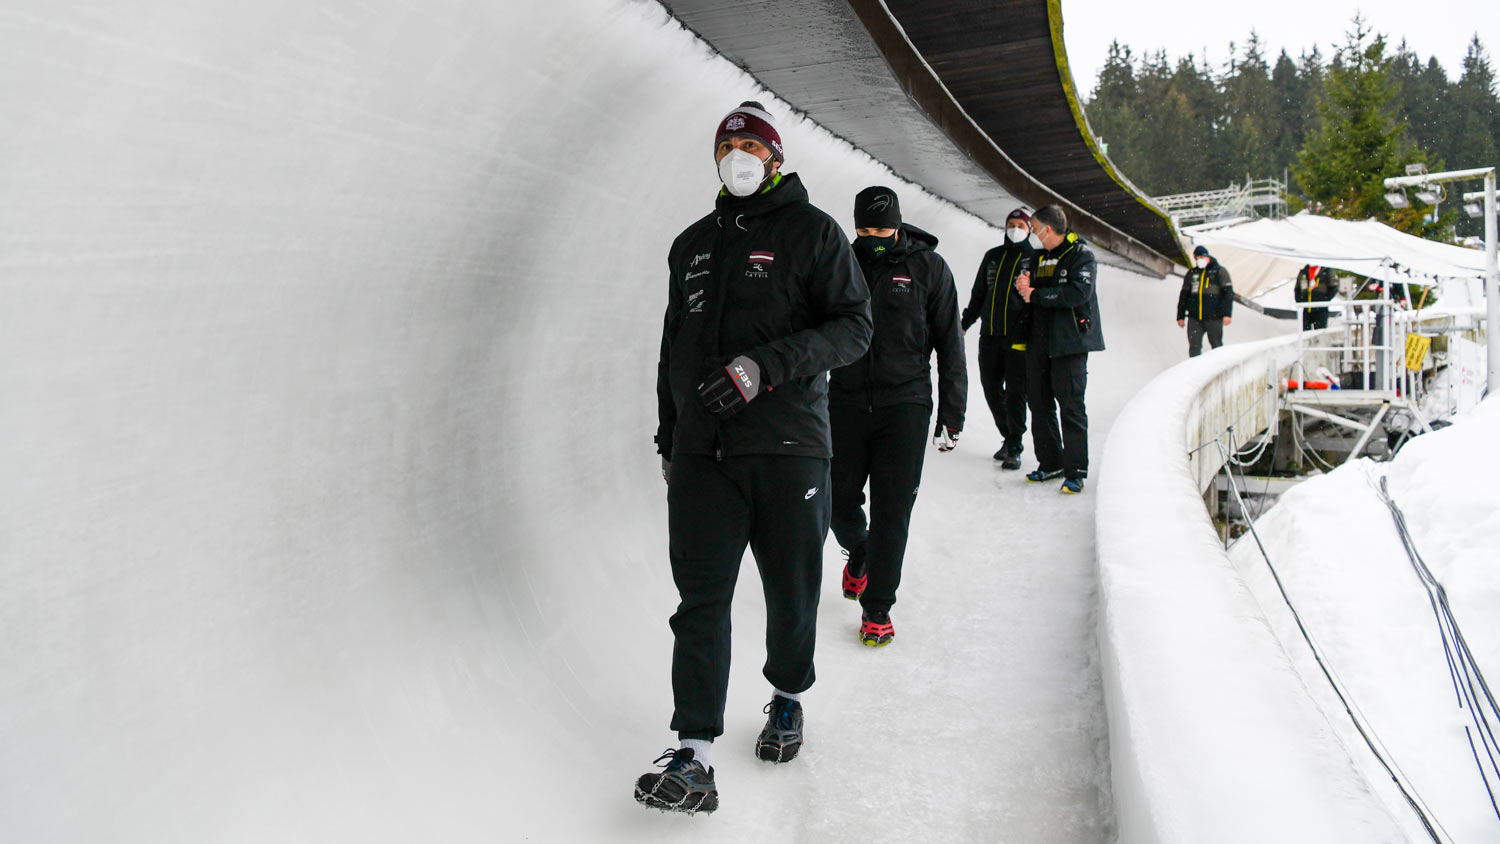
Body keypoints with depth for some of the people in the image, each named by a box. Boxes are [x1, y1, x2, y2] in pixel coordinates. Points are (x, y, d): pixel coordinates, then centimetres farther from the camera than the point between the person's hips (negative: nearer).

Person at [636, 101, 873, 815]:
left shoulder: (812, 232, 4)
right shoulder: (693, 244, 19)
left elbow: (853, 328, -6)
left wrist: (766, 366, -18)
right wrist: (667, 435, 22)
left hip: (788, 445, -3)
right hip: (702, 449, 3)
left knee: (791, 590, 7)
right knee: (700, 597, -5)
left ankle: (787, 697, 34)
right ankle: (694, 755, -6)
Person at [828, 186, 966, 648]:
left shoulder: (928, 268, -1)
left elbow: (949, 344, 2)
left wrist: (952, 415, -2)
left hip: (904, 406, -2)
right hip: (846, 402, 2)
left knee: (891, 511, -3)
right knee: (839, 502, 5)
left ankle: (877, 608, 9)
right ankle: (859, 553, 39)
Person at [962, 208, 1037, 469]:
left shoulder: (1035, 259, 4)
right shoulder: (992, 257, 16)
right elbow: (979, 294, 21)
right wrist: (965, 322, 17)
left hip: (1018, 337, -4)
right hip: (990, 334, 5)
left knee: (1015, 391, -5)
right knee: (991, 388, 6)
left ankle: (1015, 447, 2)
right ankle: (1009, 437, 21)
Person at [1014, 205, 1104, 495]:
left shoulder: (1081, 254, -5)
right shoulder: (1039, 257, 18)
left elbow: (1079, 292, -20)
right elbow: (1030, 294, 17)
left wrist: (1036, 294, -17)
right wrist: (1023, 287, -7)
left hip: (1069, 342, -7)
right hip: (1038, 342, 7)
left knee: (1071, 405, -7)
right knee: (1039, 403, 9)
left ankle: (1076, 471, -1)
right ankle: (1050, 463, 20)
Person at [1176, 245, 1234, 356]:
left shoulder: (1220, 271, 3)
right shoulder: (1191, 274, 14)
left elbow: (1228, 293, -1)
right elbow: (1184, 296, 18)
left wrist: (1227, 314, -10)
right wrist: (1180, 316, 13)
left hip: (1213, 318, -3)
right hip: (1194, 318, 3)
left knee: (1217, 346, 5)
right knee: (1194, 347, -3)